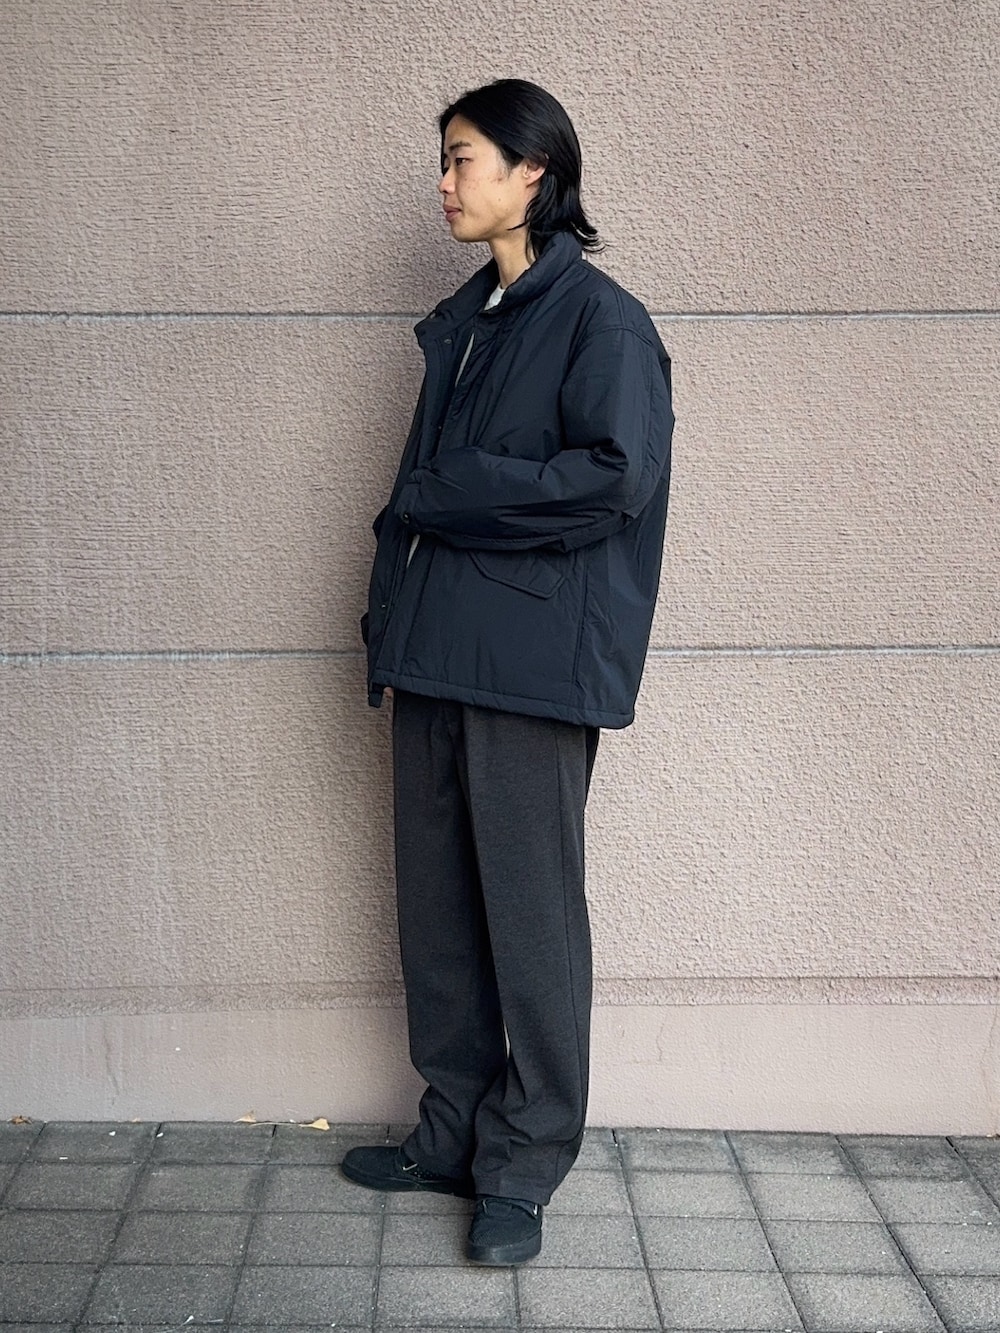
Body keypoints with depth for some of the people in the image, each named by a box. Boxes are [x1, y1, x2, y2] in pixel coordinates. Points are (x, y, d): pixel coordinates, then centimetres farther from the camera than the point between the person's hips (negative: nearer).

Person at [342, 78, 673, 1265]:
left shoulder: (600, 318, -5)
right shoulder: (462, 322, 19)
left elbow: (615, 476, -17)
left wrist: (444, 496, -10)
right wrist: (390, 629, 11)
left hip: (532, 667, -7)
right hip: (436, 656, 8)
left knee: (530, 919, 0)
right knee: (436, 912, 11)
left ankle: (523, 1167, 13)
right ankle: (454, 1133, 25)